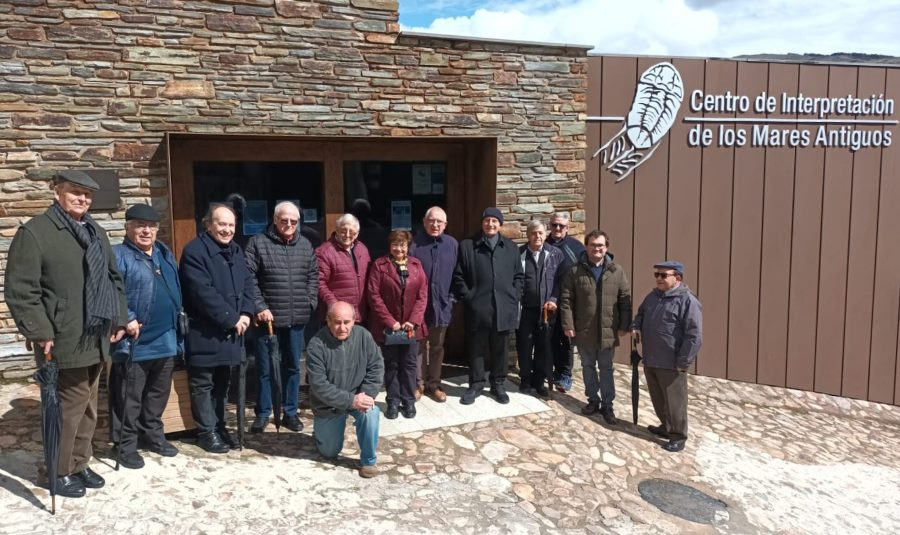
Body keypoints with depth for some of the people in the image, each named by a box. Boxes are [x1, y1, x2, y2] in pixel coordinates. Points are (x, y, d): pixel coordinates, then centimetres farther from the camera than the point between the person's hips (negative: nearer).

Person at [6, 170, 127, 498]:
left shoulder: (96, 233, 15)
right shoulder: (35, 232, -9)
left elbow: (114, 280, 21)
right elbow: (19, 289, -14)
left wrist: (119, 320, 14)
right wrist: (40, 332, -18)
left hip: (96, 340, 7)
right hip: (64, 342, -7)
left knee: (88, 407, 17)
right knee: (69, 408, 1)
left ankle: (79, 464, 32)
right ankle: (60, 472, 19)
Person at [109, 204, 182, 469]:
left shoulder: (165, 254, 15)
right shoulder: (118, 256, -8)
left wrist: (179, 322, 16)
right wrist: (127, 319, -25)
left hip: (166, 339, 7)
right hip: (135, 342, -7)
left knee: (159, 394, 17)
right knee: (130, 398, 4)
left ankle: (154, 435, 32)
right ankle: (127, 445, 16)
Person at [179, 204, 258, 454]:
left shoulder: (236, 251, 12)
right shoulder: (194, 251, -14)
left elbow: (248, 283, 9)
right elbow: (204, 293, -21)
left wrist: (245, 313, -8)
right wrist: (231, 318, -18)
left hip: (231, 331, 7)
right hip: (204, 332, -7)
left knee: (221, 382, 16)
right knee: (203, 384, 4)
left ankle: (219, 426, 28)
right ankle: (207, 431, 16)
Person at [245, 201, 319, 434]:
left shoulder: (306, 246, 9)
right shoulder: (258, 243, -4)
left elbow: (313, 276, 14)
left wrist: (309, 302, 3)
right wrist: (259, 307, -14)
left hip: (296, 319, 3)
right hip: (268, 318, -3)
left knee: (293, 366, 13)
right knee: (264, 368, 8)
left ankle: (290, 412, 25)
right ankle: (263, 413, 23)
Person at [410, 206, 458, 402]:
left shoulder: (452, 244, 1)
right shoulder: (414, 244, -7)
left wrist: (452, 297, 0)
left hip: (441, 304, 2)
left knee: (437, 347, 14)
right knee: (418, 346, 10)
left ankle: (434, 383, 26)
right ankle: (419, 383, 22)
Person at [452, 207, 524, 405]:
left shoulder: (511, 247, 10)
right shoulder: (467, 246, 1)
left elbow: (519, 275, 12)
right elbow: (458, 276, 0)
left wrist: (513, 297, 2)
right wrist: (467, 297, -7)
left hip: (504, 308, 2)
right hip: (477, 308, -2)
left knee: (500, 349, 11)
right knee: (476, 349, 7)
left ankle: (498, 384, 25)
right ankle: (475, 384, 20)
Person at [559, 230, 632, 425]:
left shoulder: (617, 271, -1)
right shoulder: (575, 271, -4)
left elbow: (625, 299, 2)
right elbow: (566, 300, -3)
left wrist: (624, 325, -2)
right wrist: (568, 325, -8)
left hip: (608, 331, 0)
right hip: (583, 330, 1)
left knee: (606, 369, 8)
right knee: (588, 367, 13)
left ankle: (607, 404, 18)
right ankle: (593, 400, 29)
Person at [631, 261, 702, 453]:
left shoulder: (687, 300, -15)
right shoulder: (652, 296, 10)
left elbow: (694, 336, -17)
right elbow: (640, 314, 28)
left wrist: (683, 362, -18)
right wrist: (636, 327, 5)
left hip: (671, 364, -8)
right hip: (650, 361, 8)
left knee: (674, 401, 3)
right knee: (657, 398, 20)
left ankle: (678, 436, 17)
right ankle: (666, 426, 37)